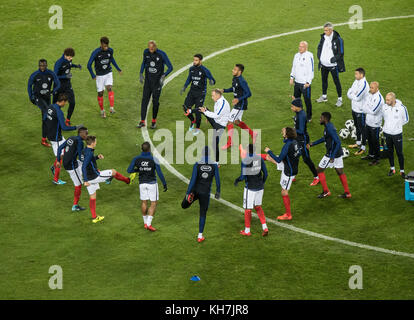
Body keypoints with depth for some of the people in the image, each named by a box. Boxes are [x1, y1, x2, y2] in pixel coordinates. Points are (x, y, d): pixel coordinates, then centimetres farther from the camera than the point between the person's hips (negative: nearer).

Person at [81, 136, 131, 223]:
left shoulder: (84, 151, 5)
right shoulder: (89, 153, -24)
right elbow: (84, 167, -30)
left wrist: (97, 157, 11)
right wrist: (86, 181, -31)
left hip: (89, 178, 9)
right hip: (94, 176, -9)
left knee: (92, 196, 17)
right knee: (113, 171, 10)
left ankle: (94, 217, 23)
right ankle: (127, 180, 34)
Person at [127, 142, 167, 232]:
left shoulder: (136, 159, -9)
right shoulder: (154, 160, -16)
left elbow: (129, 170, -5)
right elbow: (159, 173, -15)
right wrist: (164, 184, -3)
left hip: (142, 183, 3)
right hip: (152, 183, -3)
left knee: (144, 202, 18)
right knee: (153, 204, 4)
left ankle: (145, 222, 28)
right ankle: (149, 224, -6)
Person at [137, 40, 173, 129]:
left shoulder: (162, 54, -15)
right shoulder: (146, 52, -2)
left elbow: (170, 67, -11)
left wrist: (163, 76, -25)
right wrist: (141, 73, 5)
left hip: (157, 81, -3)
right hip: (148, 80, 3)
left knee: (155, 101, 1)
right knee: (145, 100, -2)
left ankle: (154, 121, 19)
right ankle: (142, 121, 2)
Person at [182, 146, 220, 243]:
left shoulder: (197, 165, -9)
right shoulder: (214, 165, -6)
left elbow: (193, 180, -13)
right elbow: (217, 180, -2)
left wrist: (187, 193, -10)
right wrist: (218, 192, 13)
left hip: (195, 190, 0)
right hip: (205, 193, 1)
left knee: (184, 206, 20)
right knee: (203, 214, 12)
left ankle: (190, 196, -16)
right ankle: (200, 236, 11)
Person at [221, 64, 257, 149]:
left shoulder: (242, 81, -24)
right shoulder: (234, 78, 5)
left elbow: (249, 93, -23)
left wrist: (238, 99, -31)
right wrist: (224, 90, 5)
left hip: (240, 105, -10)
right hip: (237, 104, 10)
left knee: (230, 121, -6)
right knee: (237, 122, 20)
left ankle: (229, 142, 4)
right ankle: (252, 133, 34)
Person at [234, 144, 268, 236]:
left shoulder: (245, 161, -15)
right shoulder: (260, 158, -1)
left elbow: (243, 176, -16)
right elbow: (265, 173, 3)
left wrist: (237, 180, 5)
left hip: (250, 188, -5)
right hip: (260, 187, 5)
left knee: (248, 209, 8)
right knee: (258, 207, 19)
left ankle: (247, 231, 18)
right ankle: (265, 227, 7)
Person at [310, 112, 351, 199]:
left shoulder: (329, 128, -22)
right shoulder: (329, 126, 8)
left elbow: (338, 142, -27)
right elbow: (325, 138, 25)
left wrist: (332, 156, -29)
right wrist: (313, 144, 27)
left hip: (332, 154, -9)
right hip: (338, 153, 9)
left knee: (320, 170, 6)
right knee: (340, 172, 15)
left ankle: (326, 191, 11)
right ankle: (347, 193, 18)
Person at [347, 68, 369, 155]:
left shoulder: (364, 84, -23)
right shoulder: (356, 81, 4)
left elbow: (357, 98, -26)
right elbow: (349, 93, 5)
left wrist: (351, 95, -9)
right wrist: (354, 95, -15)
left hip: (361, 110, -9)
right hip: (354, 108, 9)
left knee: (362, 128, 1)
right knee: (357, 126, 22)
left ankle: (363, 147, 9)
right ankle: (358, 143, 38)